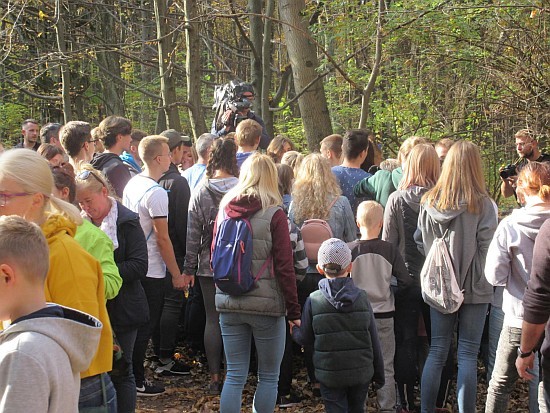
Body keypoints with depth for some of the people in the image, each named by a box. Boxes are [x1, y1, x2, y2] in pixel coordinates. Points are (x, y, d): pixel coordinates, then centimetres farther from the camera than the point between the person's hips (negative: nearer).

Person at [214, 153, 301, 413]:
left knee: (234, 376, 9)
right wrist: (293, 311, -4)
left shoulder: (224, 210, 4)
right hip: (266, 304, -4)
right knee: (268, 377, 8)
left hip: (229, 304, 4)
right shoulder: (274, 214, -9)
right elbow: (284, 267, -10)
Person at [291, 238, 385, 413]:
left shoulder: (313, 300, -9)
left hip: (329, 374, -2)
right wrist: (379, 374, 9)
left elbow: (305, 338, -1)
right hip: (361, 372, 2)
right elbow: (373, 341, -1)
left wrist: (294, 330, 22)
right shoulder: (362, 297, -4)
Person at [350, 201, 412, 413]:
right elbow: (406, 282, -9)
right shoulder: (390, 249, -8)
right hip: (384, 315, 0)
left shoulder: (350, 250, -9)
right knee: (386, 367, 10)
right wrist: (390, 293, 8)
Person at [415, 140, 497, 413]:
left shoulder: (429, 201, -1)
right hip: (474, 288, -3)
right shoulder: (482, 204, -13)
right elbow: (487, 247, -12)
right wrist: (483, 277, 3)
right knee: (468, 355, 3)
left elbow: (420, 241, 6)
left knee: (437, 351, 12)